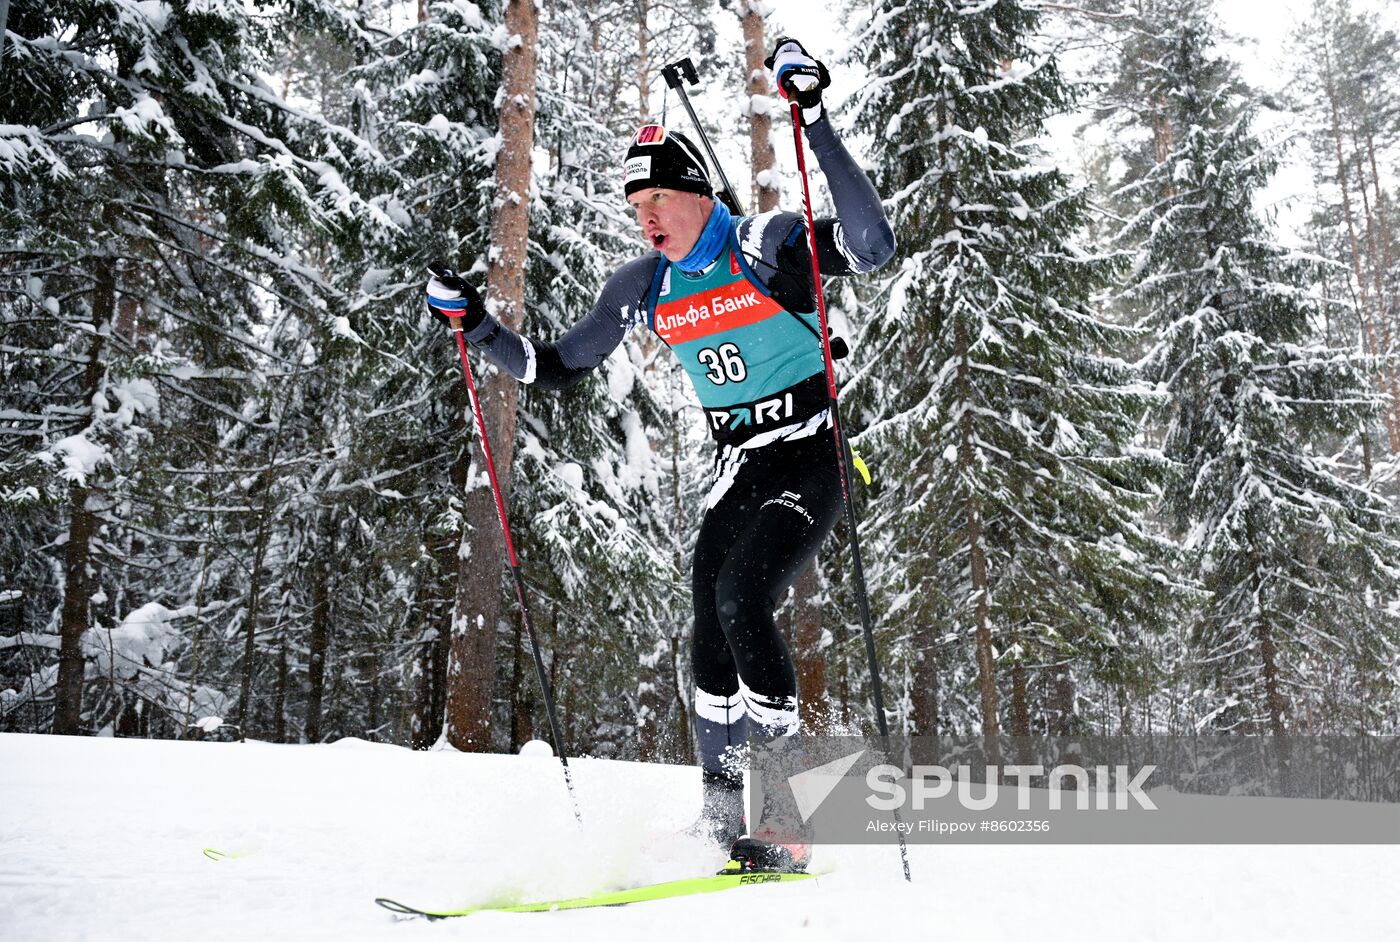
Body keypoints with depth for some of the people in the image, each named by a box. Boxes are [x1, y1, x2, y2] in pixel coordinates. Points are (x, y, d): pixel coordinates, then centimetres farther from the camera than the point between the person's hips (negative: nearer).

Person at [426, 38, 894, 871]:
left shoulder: (768, 244, -11)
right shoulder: (645, 285, 5)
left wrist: (815, 121, -32)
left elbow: (873, 248, -29)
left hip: (812, 458, -6)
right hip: (737, 471, 6)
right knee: (711, 642, -5)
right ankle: (723, 816, 10)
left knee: (742, 597, -25)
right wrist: (476, 325, 0)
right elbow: (556, 368, 13)